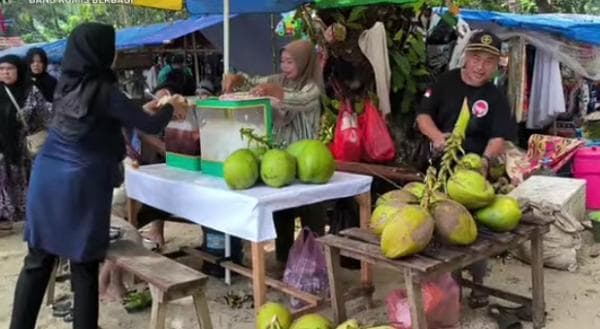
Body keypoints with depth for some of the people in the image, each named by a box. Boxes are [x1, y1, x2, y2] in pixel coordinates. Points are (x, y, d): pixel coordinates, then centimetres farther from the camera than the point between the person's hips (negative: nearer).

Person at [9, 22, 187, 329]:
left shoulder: (65, 84, 8)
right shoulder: (103, 90, -12)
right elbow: (150, 125, -6)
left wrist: (149, 108, 26)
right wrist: (169, 107, 14)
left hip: (45, 180, 6)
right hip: (81, 185, -6)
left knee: (38, 261, 12)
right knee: (84, 266, 5)